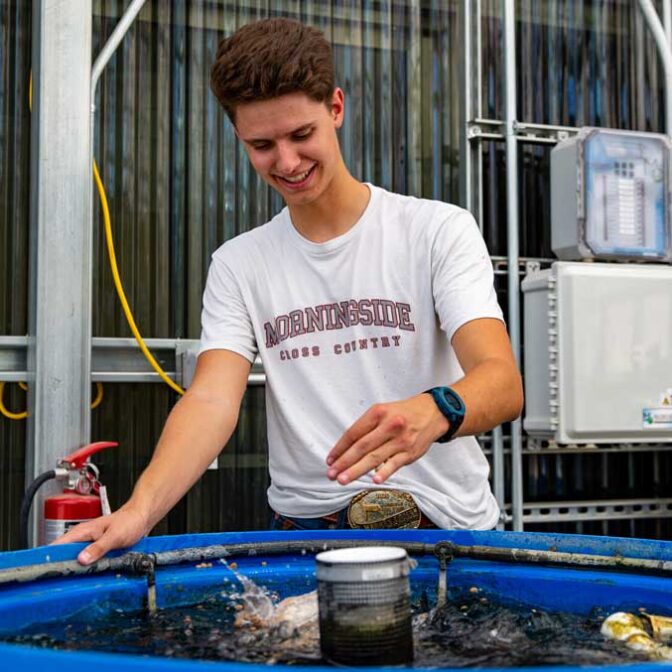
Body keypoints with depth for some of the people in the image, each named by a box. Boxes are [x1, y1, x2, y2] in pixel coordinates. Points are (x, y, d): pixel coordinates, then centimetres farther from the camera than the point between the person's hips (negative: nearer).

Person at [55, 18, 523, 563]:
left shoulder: (439, 231, -2)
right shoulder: (238, 264, 7)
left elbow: (504, 384, -14)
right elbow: (212, 399, -6)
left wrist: (434, 411, -38)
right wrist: (141, 508, -25)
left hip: (446, 524, -2)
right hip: (307, 531, 3)